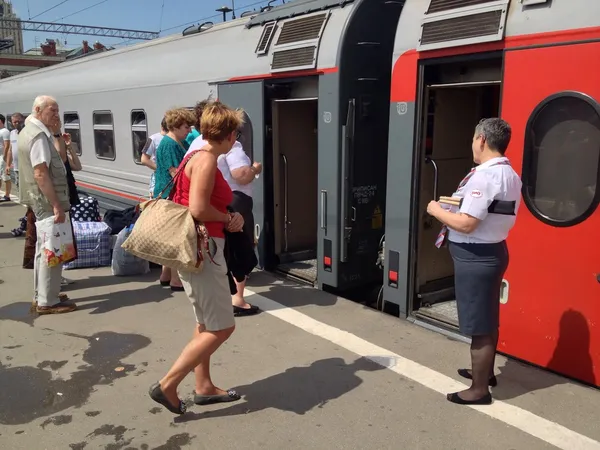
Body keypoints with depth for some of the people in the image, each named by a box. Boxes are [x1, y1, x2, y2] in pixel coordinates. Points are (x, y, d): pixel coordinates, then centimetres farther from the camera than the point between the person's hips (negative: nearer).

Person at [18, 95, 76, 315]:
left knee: (44, 248, 17)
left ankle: (41, 296, 26)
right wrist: (56, 204, -25)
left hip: (40, 199, 11)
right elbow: (40, 174, -24)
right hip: (47, 200, -11)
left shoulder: (29, 131, 16)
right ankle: (48, 301, 0)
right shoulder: (39, 135, -17)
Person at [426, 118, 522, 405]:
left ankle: (479, 390, 15)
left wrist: (437, 211, -10)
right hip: (493, 250, 10)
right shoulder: (510, 175, 9)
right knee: (488, 320, 24)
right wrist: (455, 206, 11)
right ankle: (485, 372, 42)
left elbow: (466, 224, -27)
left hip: (475, 256, -10)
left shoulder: (484, 176, -22)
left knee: (478, 326, 1)